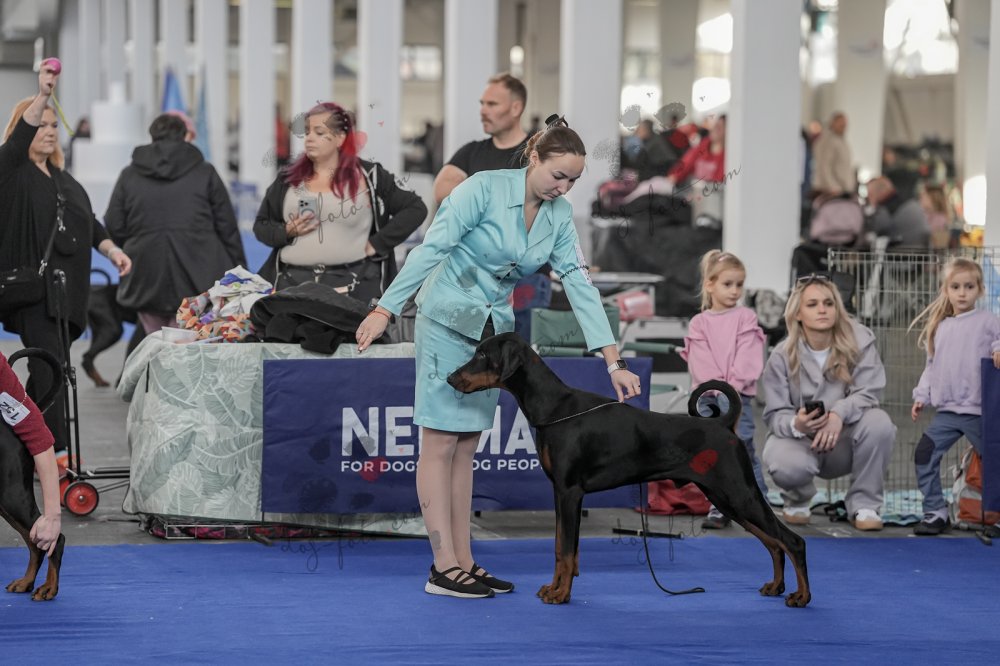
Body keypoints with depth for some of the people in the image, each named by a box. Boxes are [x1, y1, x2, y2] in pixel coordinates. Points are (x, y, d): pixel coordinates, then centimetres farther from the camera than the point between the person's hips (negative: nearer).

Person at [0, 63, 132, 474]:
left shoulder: (62, 179, 21)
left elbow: (89, 221, 23)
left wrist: (112, 250, 8)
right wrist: (42, 95, -34)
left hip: (65, 285, 7)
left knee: (50, 366, 8)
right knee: (49, 364, -13)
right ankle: (57, 451, -16)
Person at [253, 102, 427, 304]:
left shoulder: (368, 176, 5)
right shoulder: (288, 179, 14)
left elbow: (415, 208, 4)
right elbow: (261, 225, 19)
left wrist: (377, 244, -2)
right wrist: (287, 232, -3)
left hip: (353, 288, -2)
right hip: (293, 284, 2)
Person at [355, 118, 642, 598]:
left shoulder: (559, 215, 0)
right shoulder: (484, 189, -18)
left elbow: (579, 284, -2)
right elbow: (432, 249, -21)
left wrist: (614, 362, -8)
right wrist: (385, 310, -26)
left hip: (494, 332, 7)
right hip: (449, 321, -6)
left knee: (465, 449, 8)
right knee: (440, 445, -5)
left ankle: (463, 562, 9)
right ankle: (443, 568, -6)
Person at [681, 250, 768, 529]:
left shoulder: (746, 318, 6)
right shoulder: (699, 323, 9)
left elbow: (748, 356, -3)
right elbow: (700, 360, 0)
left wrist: (734, 385, -13)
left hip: (739, 394, -2)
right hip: (708, 395, 2)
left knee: (742, 447, -9)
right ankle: (719, 507, 5)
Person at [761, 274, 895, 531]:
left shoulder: (859, 340, -11)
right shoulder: (782, 356, -9)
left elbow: (867, 392, -20)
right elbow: (775, 414, -10)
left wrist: (839, 414, -41)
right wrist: (796, 424, -35)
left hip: (844, 441, 1)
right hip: (799, 438, -1)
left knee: (878, 422, -33)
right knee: (787, 466, -37)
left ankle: (864, 505, -11)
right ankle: (798, 500, 6)